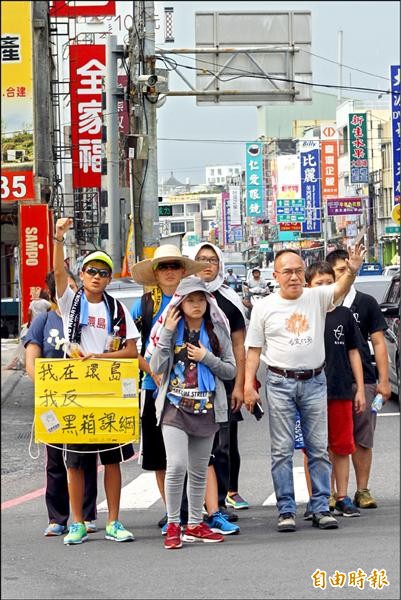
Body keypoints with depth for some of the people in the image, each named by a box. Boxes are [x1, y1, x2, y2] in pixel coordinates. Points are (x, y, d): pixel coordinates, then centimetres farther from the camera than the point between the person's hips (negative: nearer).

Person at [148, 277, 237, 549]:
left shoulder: (217, 331, 7)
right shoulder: (170, 328, 2)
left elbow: (231, 370, 7)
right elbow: (157, 367, -6)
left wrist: (207, 358, -8)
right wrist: (167, 334, -12)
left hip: (206, 407, 3)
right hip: (175, 405, -3)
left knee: (199, 470, 9)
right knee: (177, 465, -15)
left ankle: (195, 525, 20)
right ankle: (173, 525, -5)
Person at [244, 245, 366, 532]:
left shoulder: (317, 298, 2)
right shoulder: (264, 307, 2)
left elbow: (339, 289, -19)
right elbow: (254, 350, 5)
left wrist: (352, 271, -41)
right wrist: (248, 384, -4)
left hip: (314, 381, 1)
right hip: (280, 383, -1)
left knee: (319, 449, 5)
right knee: (282, 451, 1)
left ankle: (321, 507, 11)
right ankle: (286, 510, 5)